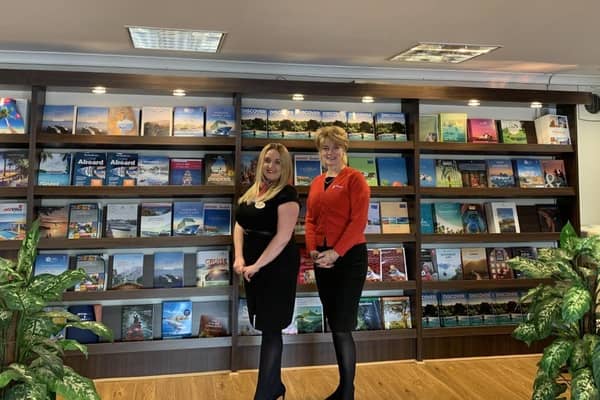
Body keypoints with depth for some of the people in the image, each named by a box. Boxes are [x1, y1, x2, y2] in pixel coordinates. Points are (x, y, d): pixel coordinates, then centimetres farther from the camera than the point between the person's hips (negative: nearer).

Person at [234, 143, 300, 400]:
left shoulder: (287, 194, -11)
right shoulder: (251, 192, 12)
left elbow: (283, 236, -19)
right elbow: (240, 226, 11)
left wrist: (257, 265, -19)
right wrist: (239, 257, -4)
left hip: (277, 267, -8)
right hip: (253, 267, 8)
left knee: (271, 328, -2)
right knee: (265, 325, 15)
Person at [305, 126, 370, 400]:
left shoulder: (354, 178, -6)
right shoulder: (316, 183, 14)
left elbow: (359, 221, -14)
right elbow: (310, 219, 12)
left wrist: (336, 252, -19)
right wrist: (313, 250, -4)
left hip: (349, 257, -6)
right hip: (322, 260, 7)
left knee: (342, 329, -5)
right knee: (334, 326, 13)